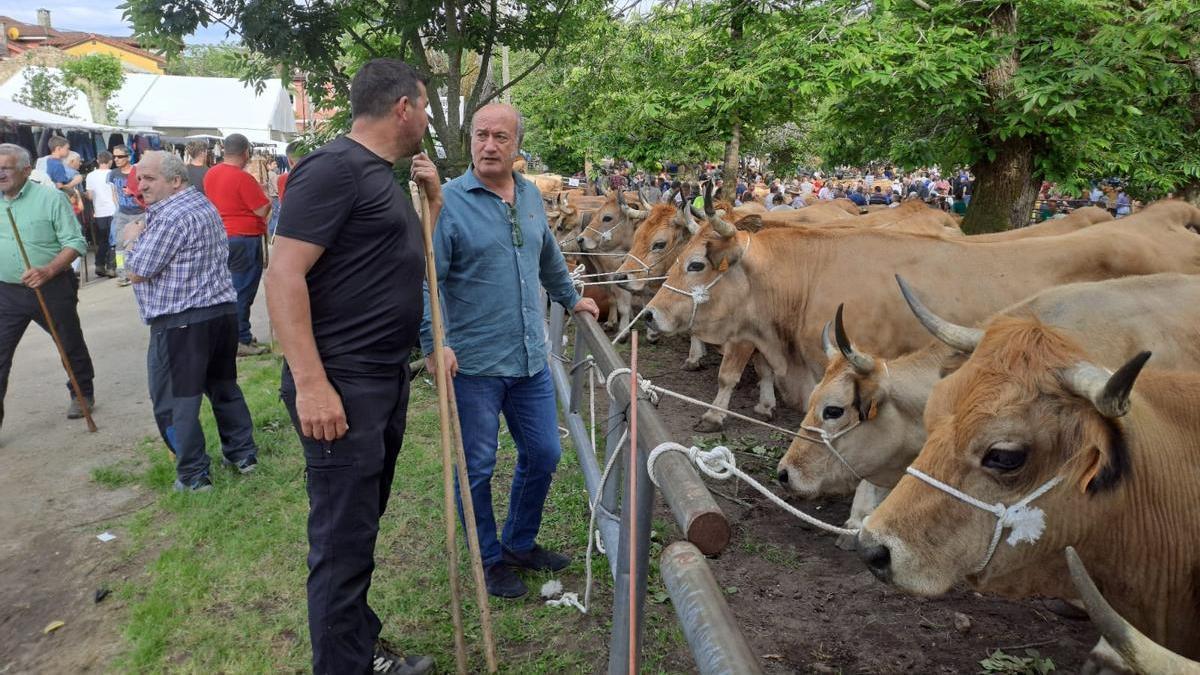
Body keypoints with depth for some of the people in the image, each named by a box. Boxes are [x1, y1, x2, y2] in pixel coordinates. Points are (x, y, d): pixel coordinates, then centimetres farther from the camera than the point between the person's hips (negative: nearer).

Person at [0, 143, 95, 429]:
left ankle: (83, 394, 37)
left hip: (52, 289, -3)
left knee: (71, 345, 15)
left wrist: (48, 270, -25)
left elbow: (76, 243, -13)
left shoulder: (51, 197, -10)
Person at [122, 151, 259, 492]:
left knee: (174, 401, 1)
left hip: (182, 322, -9)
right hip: (223, 310, 9)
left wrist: (133, 238, 4)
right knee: (224, 386, 18)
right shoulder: (204, 204, 15)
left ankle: (192, 475, 6)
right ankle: (242, 453, 26)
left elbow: (137, 271, -14)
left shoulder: (171, 216, -16)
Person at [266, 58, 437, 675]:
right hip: (342, 386, -10)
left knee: (362, 523, 19)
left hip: (387, 378, 10)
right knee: (343, 540, 0)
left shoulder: (382, 175, 16)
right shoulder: (335, 168, -13)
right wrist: (311, 385, -25)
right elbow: (284, 276, -20)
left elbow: (413, 255, 27)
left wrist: (433, 197, 12)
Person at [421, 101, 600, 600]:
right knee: (477, 467, 7)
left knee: (543, 454, 14)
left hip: (531, 360, 6)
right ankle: (491, 560, 27)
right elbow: (427, 280, -14)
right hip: (472, 365, -6)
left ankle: (521, 544, 36)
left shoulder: (531, 196, 9)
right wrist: (434, 344, -22)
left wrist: (571, 299, 35)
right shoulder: (448, 201, -9)